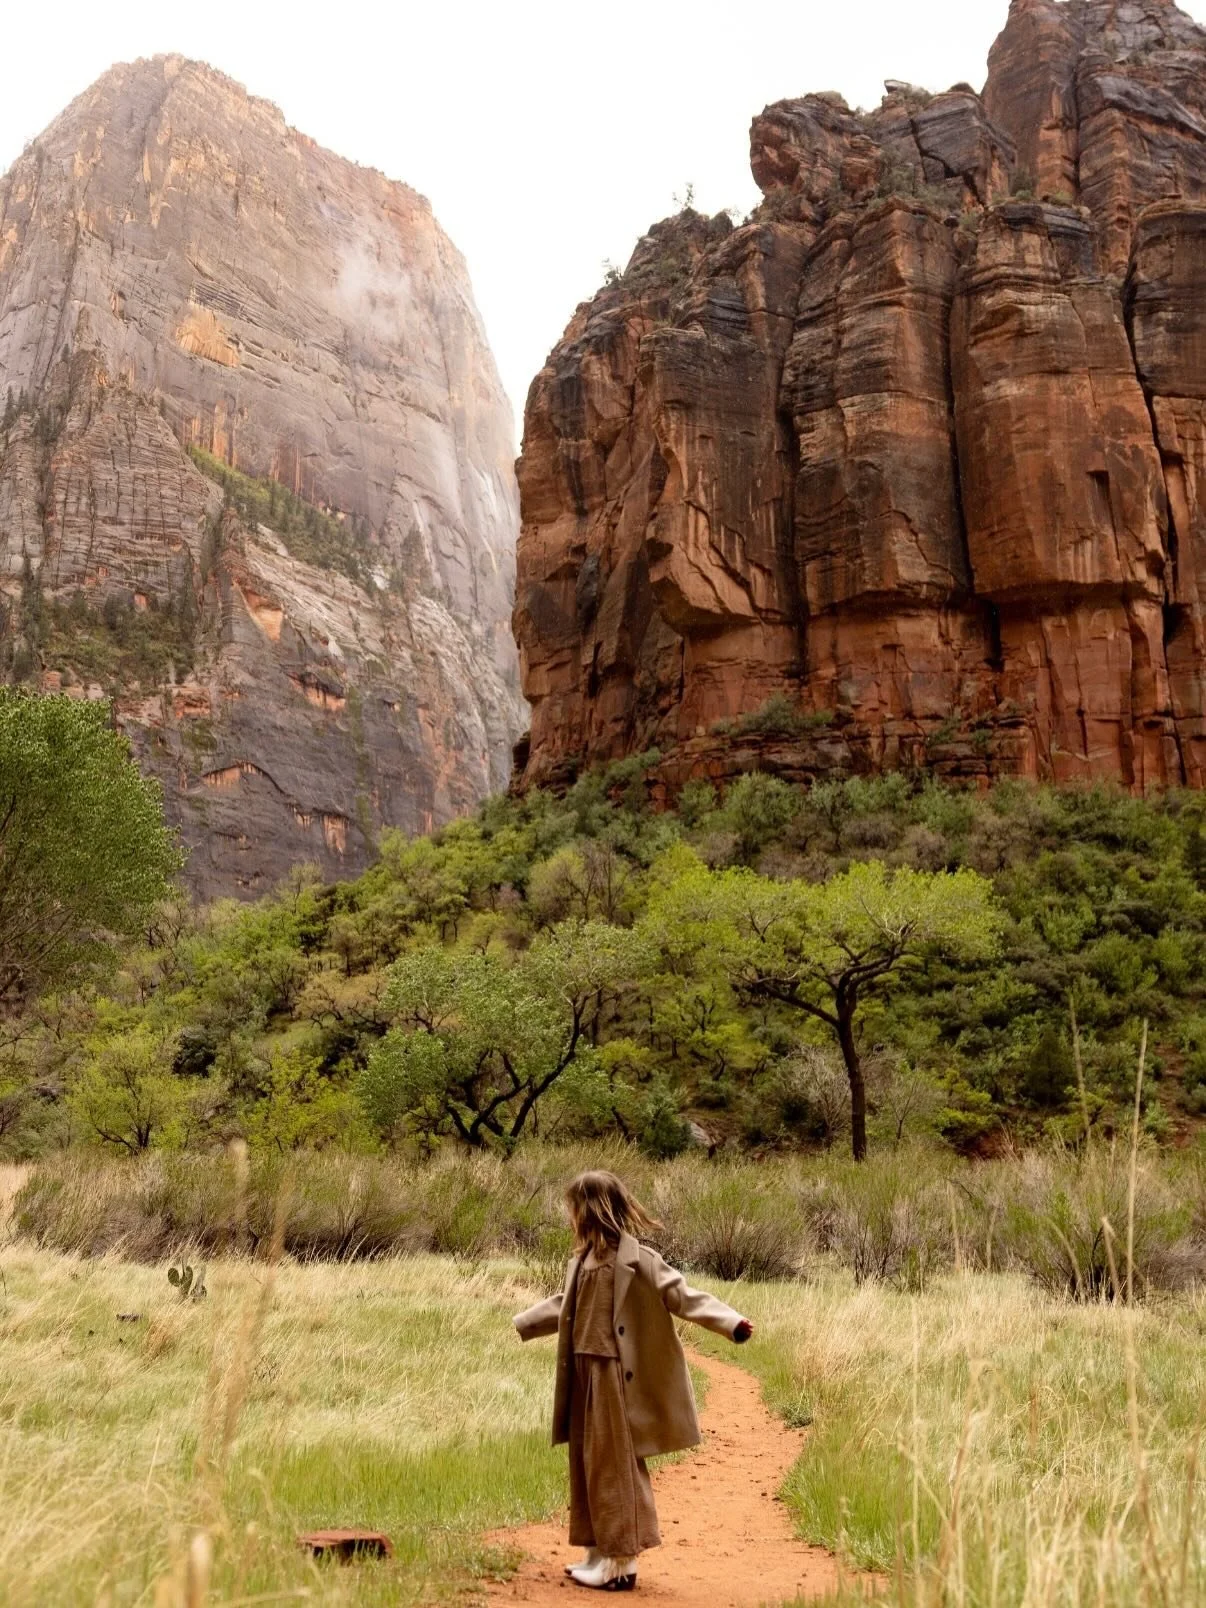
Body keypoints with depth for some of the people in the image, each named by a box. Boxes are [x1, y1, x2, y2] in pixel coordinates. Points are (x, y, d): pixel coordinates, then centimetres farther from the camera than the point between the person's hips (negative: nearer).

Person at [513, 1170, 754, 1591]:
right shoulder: (582, 1259, 11)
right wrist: (519, 1324, 41)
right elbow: (563, 1306, 28)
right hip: (584, 1375, 8)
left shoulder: (636, 1260, -15)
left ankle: (620, 1561, 11)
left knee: (615, 1467, 0)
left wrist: (730, 1323, -32)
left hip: (616, 1378, -8)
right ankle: (600, 1552, 27)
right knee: (589, 1466, 15)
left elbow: (682, 1295, -19)